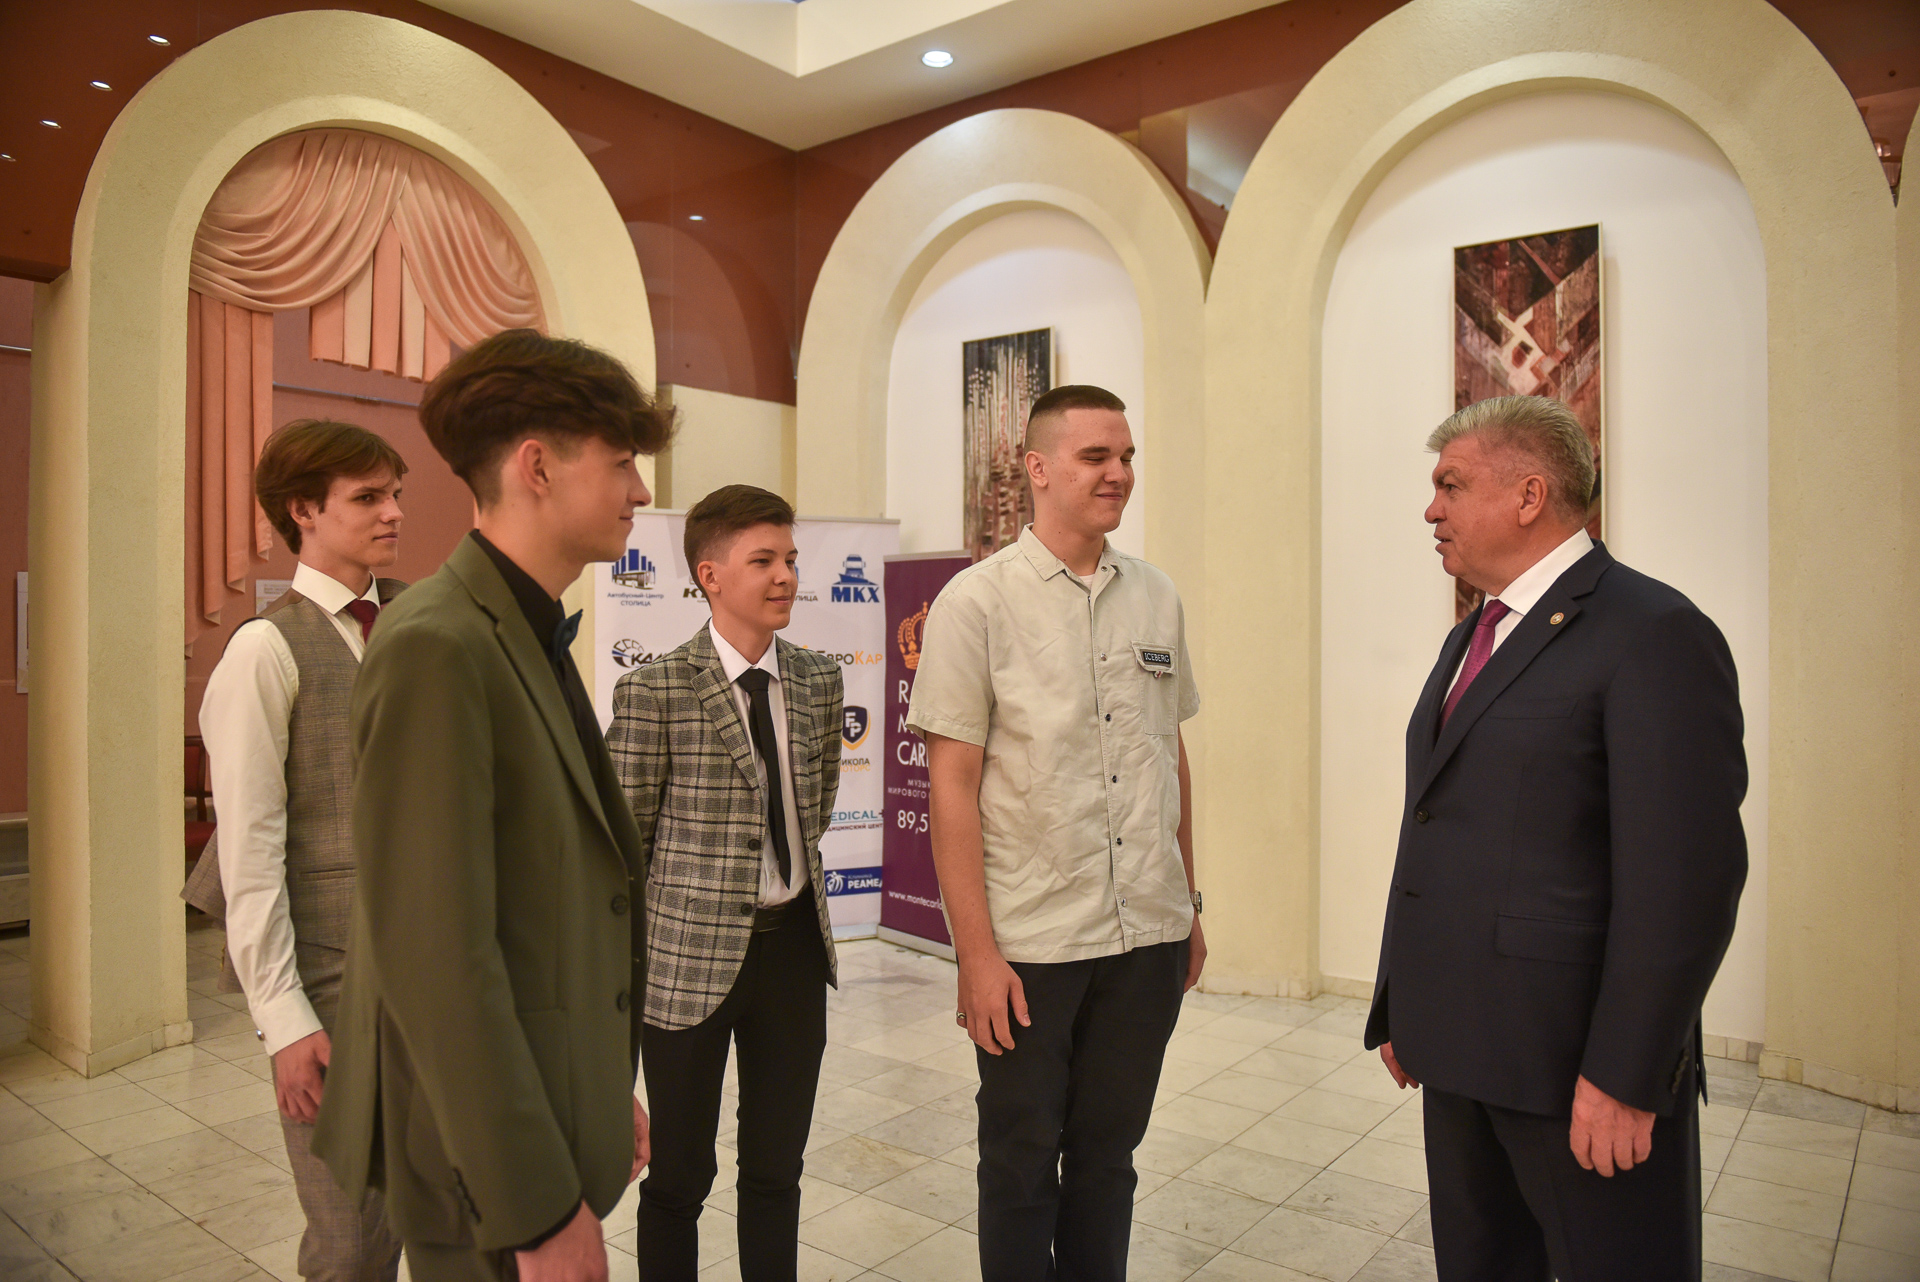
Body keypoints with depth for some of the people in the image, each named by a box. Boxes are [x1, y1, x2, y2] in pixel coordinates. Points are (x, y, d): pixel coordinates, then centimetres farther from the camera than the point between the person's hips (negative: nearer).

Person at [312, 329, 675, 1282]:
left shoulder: (529, 635, 7)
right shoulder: (437, 649, -22)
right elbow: (438, 959, -25)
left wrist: (604, 1090, 13)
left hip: (549, 1113, 9)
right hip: (489, 1165, -9)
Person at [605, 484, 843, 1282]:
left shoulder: (818, 681, 1)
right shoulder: (653, 692, -14)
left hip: (795, 942, 4)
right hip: (692, 952, -4)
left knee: (777, 1171, 18)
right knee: (679, 1175, 14)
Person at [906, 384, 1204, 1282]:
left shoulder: (1156, 597, 6)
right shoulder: (976, 602, -8)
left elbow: (1172, 758, 13)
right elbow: (952, 785, -10)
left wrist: (1189, 906, 14)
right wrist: (976, 951, -12)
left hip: (1149, 937, 4)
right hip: (1030, 941, -4)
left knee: (1108, 1153, 18)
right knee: (1022, 1163, 13)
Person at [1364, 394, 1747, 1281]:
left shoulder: (1652, 633, -13)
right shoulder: (1471, 639, 14)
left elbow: (1685, 877, -18)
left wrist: (1624, 1077, -19)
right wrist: (1402, 1008, 14)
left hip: (1577, 1062, -8)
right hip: (1459, 1048, 8)